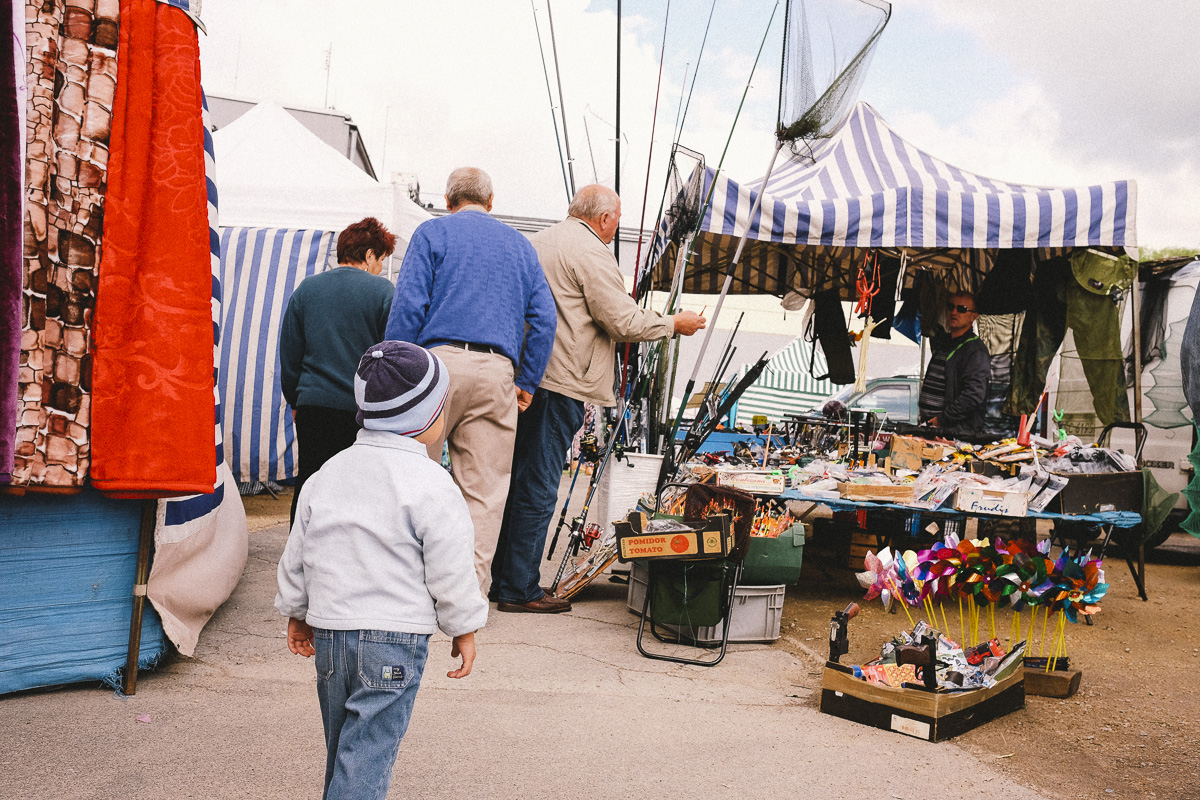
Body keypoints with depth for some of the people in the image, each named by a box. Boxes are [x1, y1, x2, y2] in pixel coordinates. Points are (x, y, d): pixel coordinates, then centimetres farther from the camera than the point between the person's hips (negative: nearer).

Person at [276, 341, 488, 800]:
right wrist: (464, 629, 2)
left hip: (329, 629, 7)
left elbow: (297, 555, 13)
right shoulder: (430, 486, -13)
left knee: (342, 742, 22)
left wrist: (297, 613, 25)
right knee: (369, 751, 0)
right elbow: (450, 572, -11)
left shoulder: (325, 476, 6)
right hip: (394, 638, -6)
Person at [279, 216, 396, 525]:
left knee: (307, 490, 11)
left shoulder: (305, 289, 7)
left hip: (314, 408, 3)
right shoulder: (382, 291, -4)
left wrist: (295, 401, 21)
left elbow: (289, 355, 11)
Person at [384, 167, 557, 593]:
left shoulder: (433, 232, 9)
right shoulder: (519, 244, 20)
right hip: (497, 372, 2)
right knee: (485, 489, 4)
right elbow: (544, 318, 13)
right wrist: (527, 382, 15)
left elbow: (408, 305, -2)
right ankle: (471, 589, 7)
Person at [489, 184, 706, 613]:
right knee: (537, 486, -4)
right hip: (557, 382, -9)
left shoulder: (538, 242, 20)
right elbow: (623, 321, -12)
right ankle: (519, 590, 4)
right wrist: (674, 323, 2)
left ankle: (500, 577, 23)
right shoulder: (590, 252, -9)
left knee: (518, 478, 15)